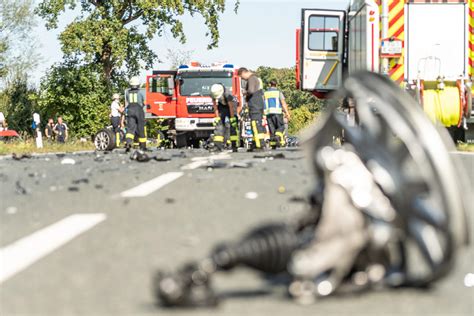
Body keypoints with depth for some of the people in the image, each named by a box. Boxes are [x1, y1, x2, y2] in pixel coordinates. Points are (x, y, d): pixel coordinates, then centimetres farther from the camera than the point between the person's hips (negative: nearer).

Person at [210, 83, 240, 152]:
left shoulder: (227, 94, -37)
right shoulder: (214, 94, -23)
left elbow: (231, 107, -30)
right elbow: (215, 107, -14)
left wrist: (232, 119, -25)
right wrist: (217, 117, -15)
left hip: (231, 104, -4)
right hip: (222, 106, 4)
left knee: (233, 125, -14)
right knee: (219, 124, -8)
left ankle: (235, 146, -14)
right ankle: (217, 146, -11)